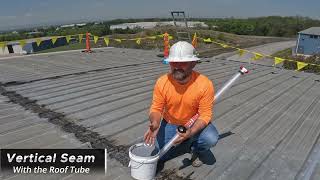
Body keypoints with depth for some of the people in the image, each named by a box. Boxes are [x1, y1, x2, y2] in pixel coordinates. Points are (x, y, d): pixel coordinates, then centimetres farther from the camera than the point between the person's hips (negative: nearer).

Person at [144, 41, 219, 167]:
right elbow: (156, 108, -12)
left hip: (195, 124, -1)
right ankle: (178, 139, 26)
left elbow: (205, 115, -21)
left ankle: (195, 150, 8)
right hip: (170, 123, 2)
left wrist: (190, 132, -38)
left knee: (211, 139, -29)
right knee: (160, 156, -7)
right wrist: (155, 123, -34)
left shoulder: (205, 84, -26)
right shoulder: (162, 82, -20)